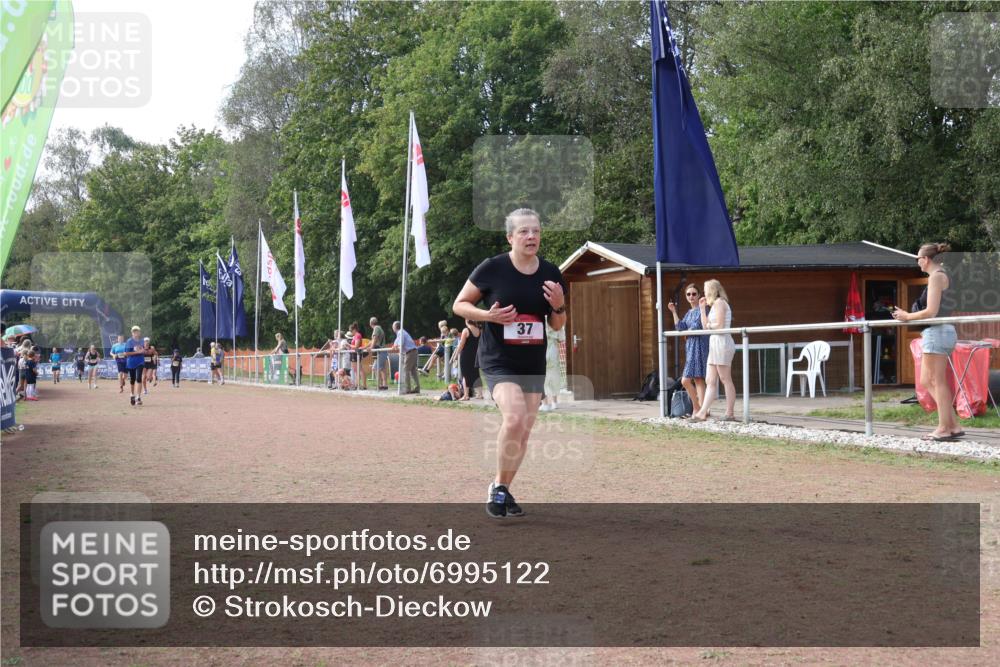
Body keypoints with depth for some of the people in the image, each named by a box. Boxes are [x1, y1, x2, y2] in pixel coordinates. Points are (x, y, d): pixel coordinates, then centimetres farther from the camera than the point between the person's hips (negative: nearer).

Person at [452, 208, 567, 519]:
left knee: (523, 432, 8)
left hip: (533, 364, 5)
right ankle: (498, 487, -5)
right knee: (513, 418, -25)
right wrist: (488, 315, -18)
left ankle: (502, 489, 28)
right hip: (498, 361, -5)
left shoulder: (551, 274, 2)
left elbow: (558, 325, 11)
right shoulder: (492, 269, -9)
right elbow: (459, 305, 0)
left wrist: (559, 305, -10)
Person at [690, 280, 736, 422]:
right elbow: (706, 326, 18)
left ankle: (730, 413, -4)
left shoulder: (719, 303, -8)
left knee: (726, 380, -6)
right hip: (715, 343, 10)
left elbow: (720, 325, -18)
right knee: (710, 382, 5)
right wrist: (702, 308, 17)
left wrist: (710, 325, 1)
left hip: (722, 343, -10)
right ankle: (703, 412, 4)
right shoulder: (715, 305, 20)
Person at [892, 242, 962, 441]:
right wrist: (910, 316, 16)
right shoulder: (942, 275, 19)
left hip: (937, 333, -10)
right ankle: (953, 425, 10)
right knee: (926, 381, 12)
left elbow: (931, 311, -17)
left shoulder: (936, 276, -11)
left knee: (938, 381, -5)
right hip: (939, 333, 10)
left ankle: (944, 428, -1)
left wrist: (907, 316, -4)